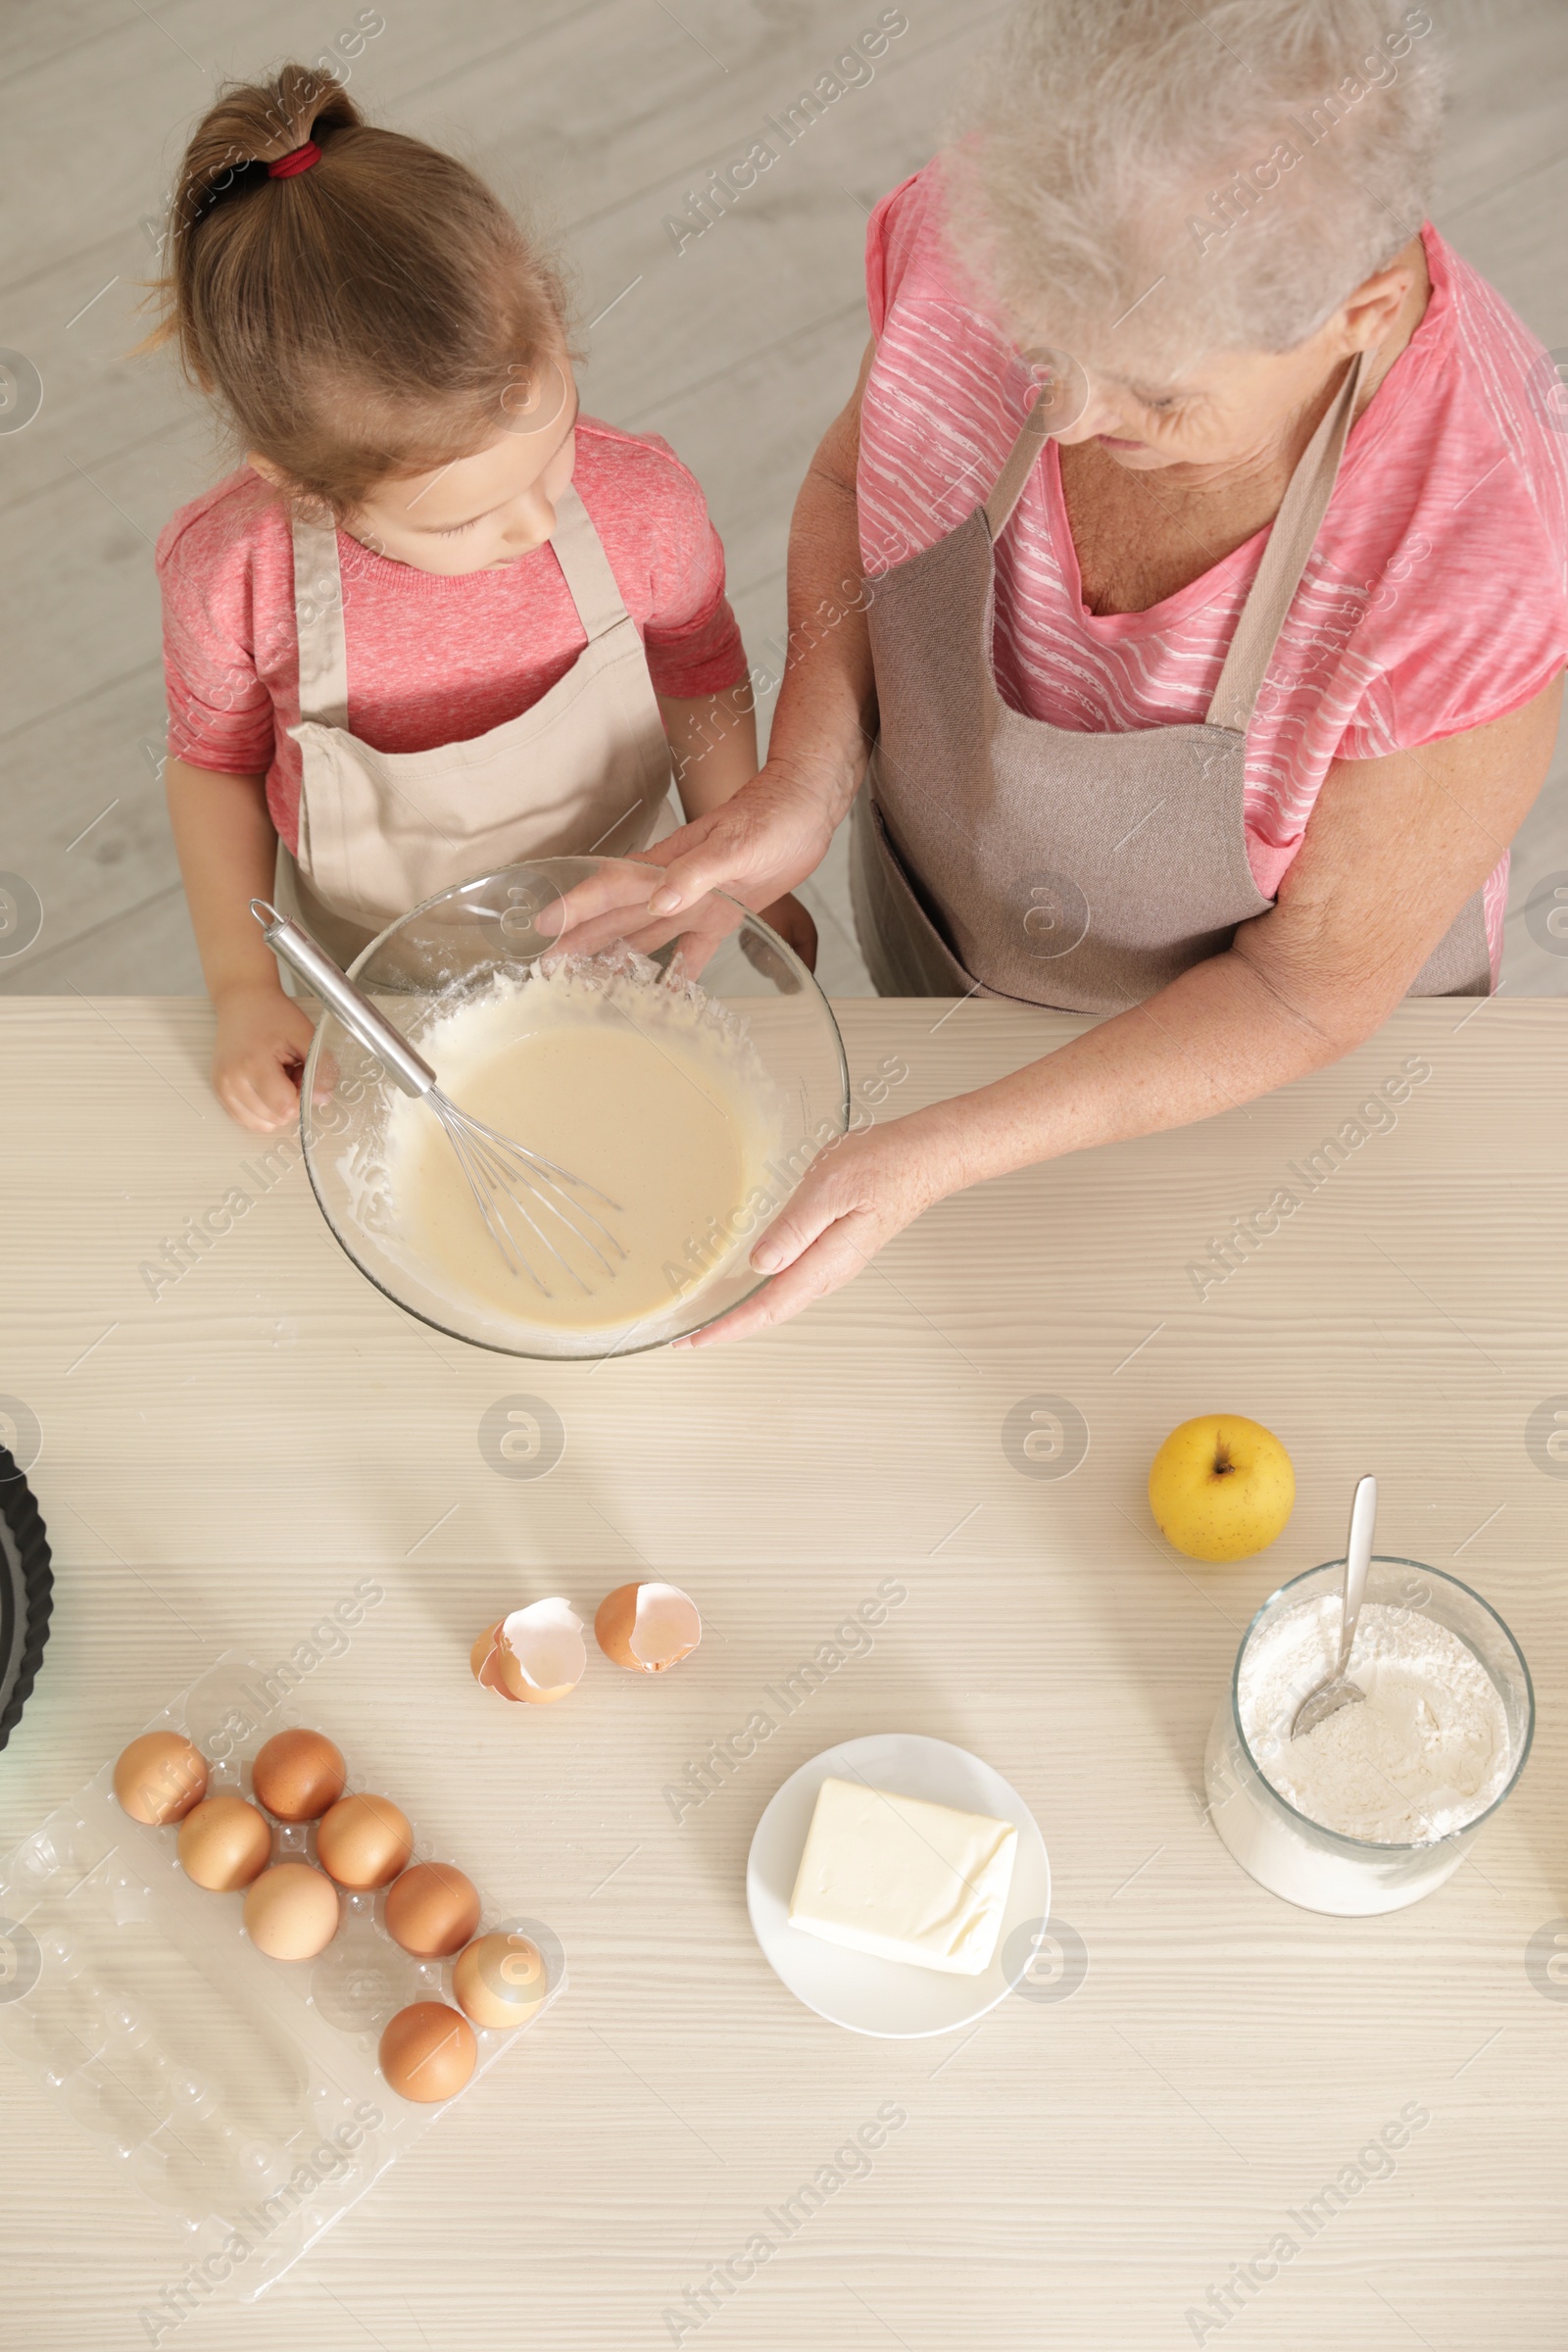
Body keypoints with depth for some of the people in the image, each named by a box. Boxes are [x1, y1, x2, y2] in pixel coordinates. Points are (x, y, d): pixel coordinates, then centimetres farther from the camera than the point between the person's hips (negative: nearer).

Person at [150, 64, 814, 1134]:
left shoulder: (645, 503, -32)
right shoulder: (232, 573, -32)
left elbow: (703, 682, -9)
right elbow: (215, 761, -10)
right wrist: (244, 987, -14)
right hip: (367, 977, 0)